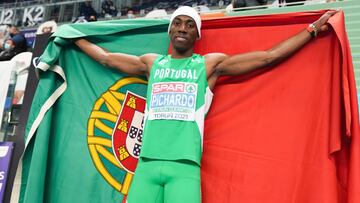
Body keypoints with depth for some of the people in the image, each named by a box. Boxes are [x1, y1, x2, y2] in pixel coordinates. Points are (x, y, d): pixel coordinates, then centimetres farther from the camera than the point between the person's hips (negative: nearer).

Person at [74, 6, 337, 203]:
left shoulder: (211, 63, 11)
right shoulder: (152, 63, 18)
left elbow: (269, 56, 11)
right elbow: (106, 57, 29)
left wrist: (313, 29, 13)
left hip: (185, 167, -2)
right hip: (147, 164, 3)